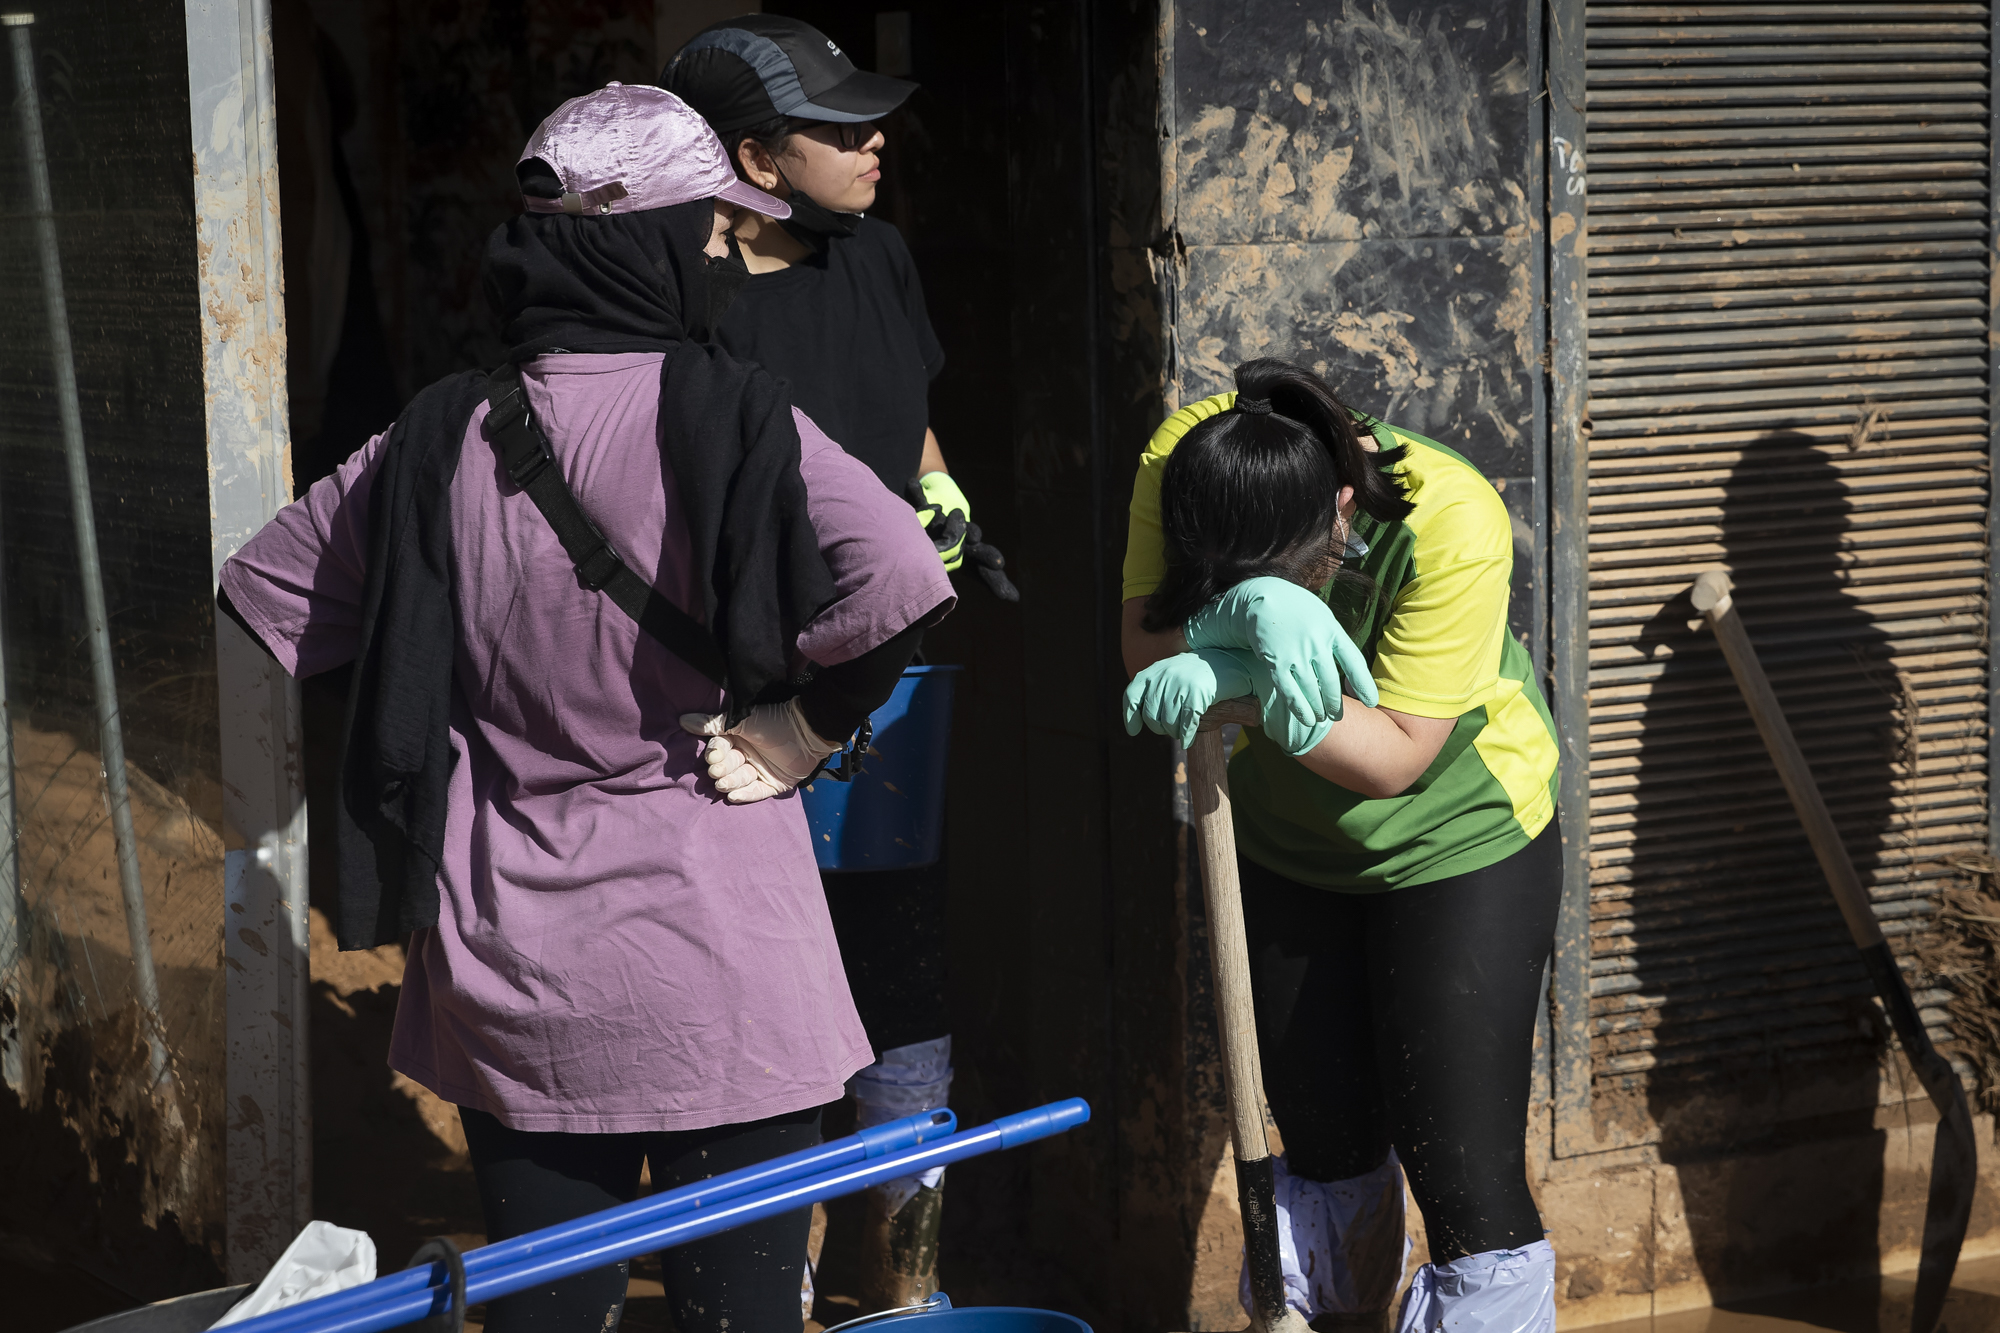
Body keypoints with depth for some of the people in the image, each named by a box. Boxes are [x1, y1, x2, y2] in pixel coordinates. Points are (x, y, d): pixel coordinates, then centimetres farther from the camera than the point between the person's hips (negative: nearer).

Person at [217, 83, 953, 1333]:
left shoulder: (441, 438, 1)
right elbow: (895, 584, -26)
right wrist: (799, 735, -9)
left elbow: (268, 585, 13)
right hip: (718, 971, -4)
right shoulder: (731, 419, -13)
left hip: (506, 966, 4)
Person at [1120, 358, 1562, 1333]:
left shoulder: (1452, 521, -33)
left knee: (1463, 1172, -11)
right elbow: (1145, 645, -26)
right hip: (1285, 841, 4)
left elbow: (1396, 757, -29)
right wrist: (1237, 627, -47)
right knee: (1325, 1142, 16)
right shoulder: (1177, 462, -23)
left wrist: (1278, 697, -47)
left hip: (1454, 840, -4)